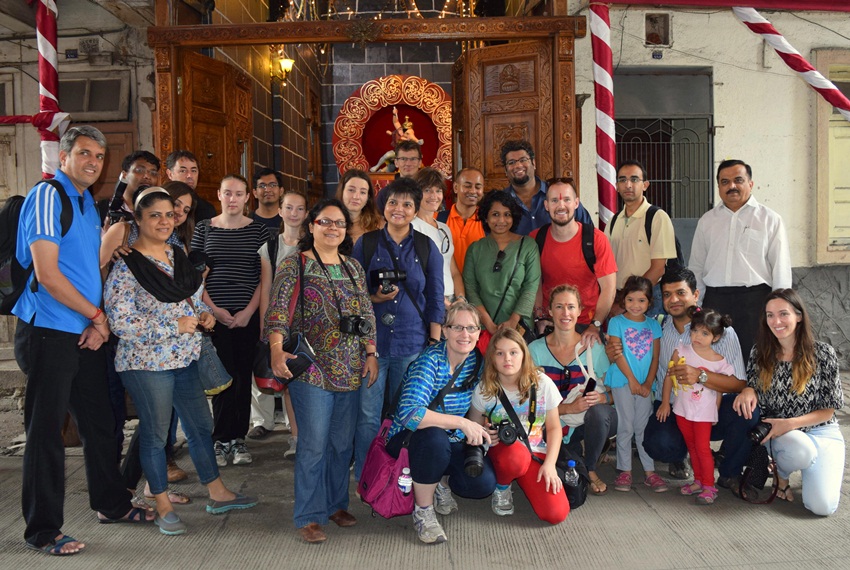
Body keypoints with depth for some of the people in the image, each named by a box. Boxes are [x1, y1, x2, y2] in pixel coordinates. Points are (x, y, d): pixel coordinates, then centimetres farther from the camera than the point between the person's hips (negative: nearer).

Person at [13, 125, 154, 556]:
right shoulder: (48, 195, -12)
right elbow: (46, 272, -19)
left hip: (87, 333, 8)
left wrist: (98, 323, 3)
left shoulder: (87, 203, 15)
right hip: (49, 332, -8)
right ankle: (42, 531, 14)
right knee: (46, 430, 2)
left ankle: (112, 503, 33)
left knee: (100, 421, 17)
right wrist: (96, 315, -11)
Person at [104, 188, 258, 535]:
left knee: (201, 425, 16)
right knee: (155, 434, 7)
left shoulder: (178, 255, 8)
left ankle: (218, 494, 31)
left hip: (185, 359, 7)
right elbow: (121, 322, -21)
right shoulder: (126, 265, -15)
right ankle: (163, 507, 24)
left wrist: (204, 315, -1)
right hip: (147, 364, -7)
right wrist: (177, 327, -20)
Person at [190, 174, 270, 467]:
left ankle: (239, 438, 15)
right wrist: (214, 309, -7)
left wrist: (249, 311, -7)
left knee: (244, 377, 4)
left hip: (248, 316, 0)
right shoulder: (204, 229, 7)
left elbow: (265, 276, 2)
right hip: (215, 316, 0)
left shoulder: (258, 229, 6)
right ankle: (222, 439, 11)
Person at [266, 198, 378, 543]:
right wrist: (276, 350, -26)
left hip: (350, 370, 6)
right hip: (311, 369, -5)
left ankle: (336, 503, 29)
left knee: (343, 441, 13)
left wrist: (371, 353, 7)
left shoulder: (353, 267, 14)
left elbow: (366, 314, 15)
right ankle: (309, 517, 9)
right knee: (314, 443, -4)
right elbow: (278, 311, -11)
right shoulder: (294, 265, -2)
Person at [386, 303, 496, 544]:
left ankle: (441, 481, 16)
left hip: (452, 441, 5)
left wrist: (477, 430, -7)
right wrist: (461, 423, -36)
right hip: (409, 440, -5)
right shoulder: (430, 361, -24)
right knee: (434, 437, -39)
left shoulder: (476, 361, -4)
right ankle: (422, 511, -14)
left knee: (485, 483, -19)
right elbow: (409, 413, -38)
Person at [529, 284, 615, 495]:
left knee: (599, 412, -35)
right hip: (556, 427, -1)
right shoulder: (536, 350, -5)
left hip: (593, 422, 1)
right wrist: (569, 407, -20)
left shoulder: (593, 347, -4)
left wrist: (602, 398, -22)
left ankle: (591, 469, -7)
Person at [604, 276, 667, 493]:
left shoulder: (653, 325, 9)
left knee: (644, 427, 7)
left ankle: (650, 471, 12)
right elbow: (618, 354, -7)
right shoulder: (617, 322, -1)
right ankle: (625, 470, 9)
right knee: (625, 427, 2)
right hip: (623, 382, -3)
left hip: (645, 384, 3)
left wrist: (648, 383, -4)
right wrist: (632, 380, -11)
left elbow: (655, 357, 7)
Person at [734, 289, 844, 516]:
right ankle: (781, 473, -1)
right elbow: (750, 391, 9)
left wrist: (790, 423, -20)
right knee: (801, 450, -38)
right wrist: (747, 390, -16)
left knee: (822, 506, -19)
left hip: (820, 431, 0)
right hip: (778, 433, 0)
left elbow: (828, 410, -6)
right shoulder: (760, 353, -4)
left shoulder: (823, 354, -10)